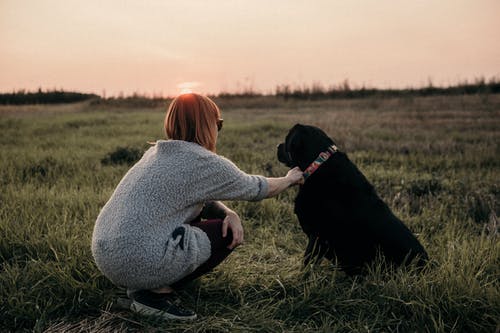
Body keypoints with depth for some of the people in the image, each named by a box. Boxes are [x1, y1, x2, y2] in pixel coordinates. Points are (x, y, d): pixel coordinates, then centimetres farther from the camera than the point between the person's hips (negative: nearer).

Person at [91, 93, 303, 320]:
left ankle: (148, 285, 11)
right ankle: (158, 291, -1)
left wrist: (230, 213, 4)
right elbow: (255, 188, 5)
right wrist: (290, 179, 23)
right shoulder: (205, 163, -10)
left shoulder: (157, 153, 15)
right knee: (229, 233, 8)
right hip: (141, 264, -8)